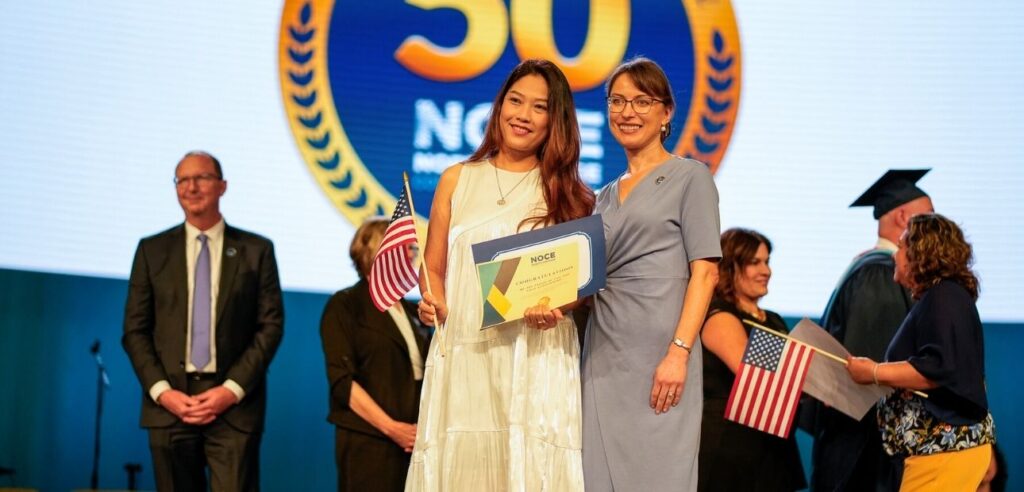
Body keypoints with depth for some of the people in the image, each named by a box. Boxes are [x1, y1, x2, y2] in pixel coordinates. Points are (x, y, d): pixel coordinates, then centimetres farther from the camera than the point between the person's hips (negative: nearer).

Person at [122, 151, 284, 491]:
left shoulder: (256, 250, 5)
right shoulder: (152, 250, 9)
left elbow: (271, 326, 1)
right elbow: (135, 330, 7)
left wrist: (232, 390, -9)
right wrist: (162, 391, -7)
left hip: (234, 402, -2)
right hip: (170, 402, 2)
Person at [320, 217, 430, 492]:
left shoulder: (411, 311, 19)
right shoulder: (344, 306, 1)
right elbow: (342, 380, -8)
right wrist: (390, 427, -15)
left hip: (414, 442, 5)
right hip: (368, 443, -5)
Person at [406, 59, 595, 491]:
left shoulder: (569, 195, 8)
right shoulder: (457, 180, 11)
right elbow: (433, 267, 14)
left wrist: (556, 309, -14)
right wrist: (432, 302, -6)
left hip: (536, 358, -1)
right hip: (462, 353, 1)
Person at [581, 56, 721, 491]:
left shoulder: (689, 177, 2)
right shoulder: (605, 197, 20)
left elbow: (705, 272, -7)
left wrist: (679, 352, -17)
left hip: (659, 353, -6)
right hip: (604, 355, 6)